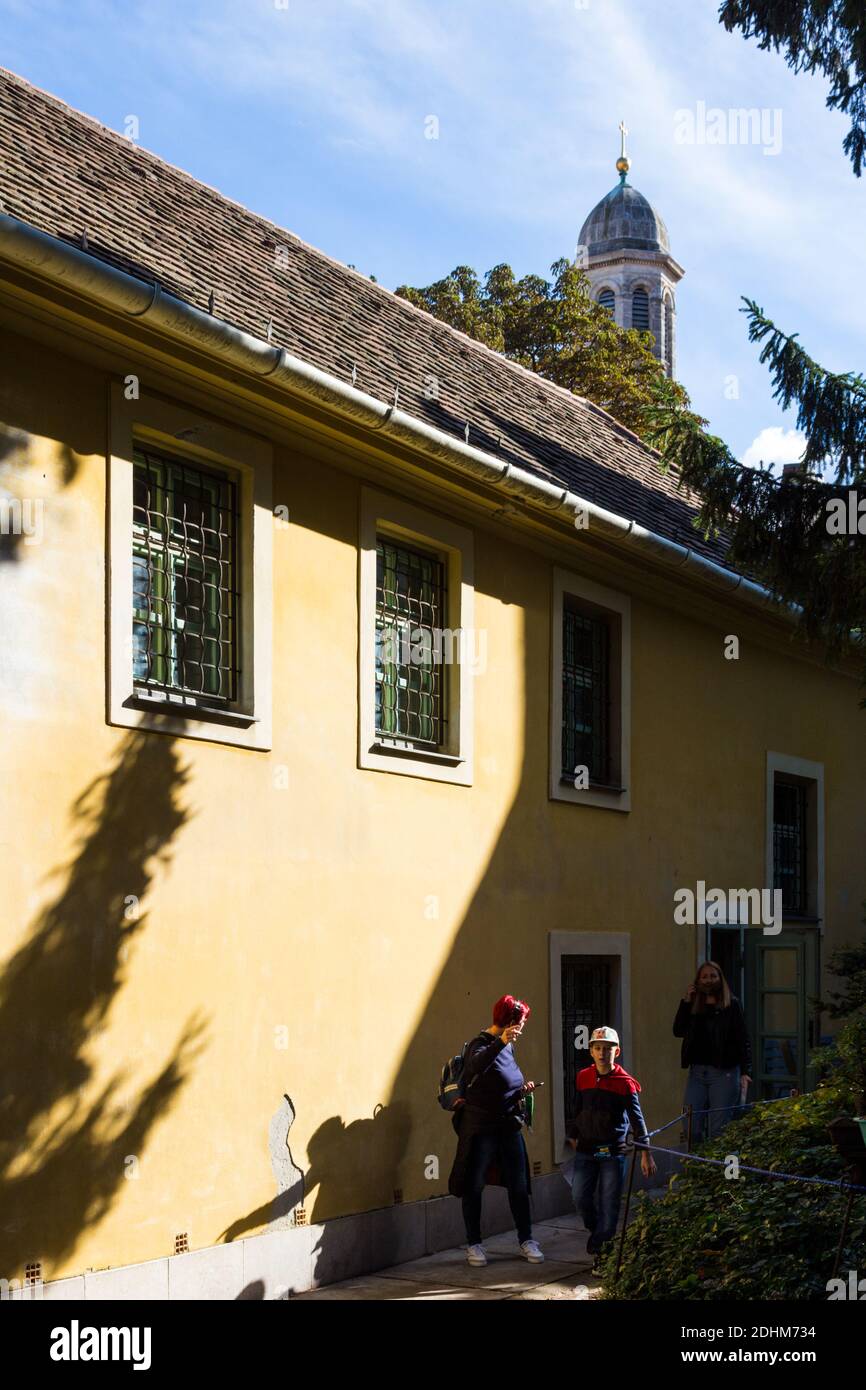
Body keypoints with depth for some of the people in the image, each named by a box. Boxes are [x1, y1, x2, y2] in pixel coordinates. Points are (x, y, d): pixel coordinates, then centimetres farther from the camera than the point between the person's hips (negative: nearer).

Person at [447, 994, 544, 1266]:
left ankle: (526, 1241, 17)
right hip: (481, 1128, -7)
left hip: (510, 1127, 7)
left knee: (519, 1186, 8)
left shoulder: (507, 1047, 11)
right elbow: (475, 1066, -39)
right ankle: (474, 1244, 11)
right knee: (474, 1186, 3)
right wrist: (501, 1042, -51)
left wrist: (522, 1090, 5)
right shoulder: (481, 1045, -13)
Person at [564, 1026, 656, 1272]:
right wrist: (572, 1137, 16)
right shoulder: (583, 1078, 5)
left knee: (609, 1203, -1)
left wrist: (645, 1153, -3)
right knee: (581, 1199, -2)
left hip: (613, 1151, -3)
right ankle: (596, 1230, 26)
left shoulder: (625, 1082, -5)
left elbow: (636, 1117, -2)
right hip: (586, 1150, 3)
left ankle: (601, 1248, 9)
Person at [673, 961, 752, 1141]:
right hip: (697, 1071, 4)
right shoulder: (693, 1005, 13)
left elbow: (742, 1040, -3)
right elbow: (678, 1030, 2)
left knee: (718, 1130, -4)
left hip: (724, 1072, -4)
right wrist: (685, 1002, -2)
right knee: (692, 1128, 0)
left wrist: (745, 1072, -12)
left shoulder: (731, 1004, 1)